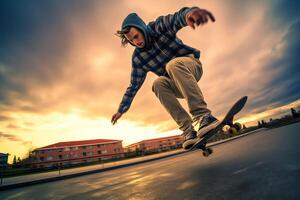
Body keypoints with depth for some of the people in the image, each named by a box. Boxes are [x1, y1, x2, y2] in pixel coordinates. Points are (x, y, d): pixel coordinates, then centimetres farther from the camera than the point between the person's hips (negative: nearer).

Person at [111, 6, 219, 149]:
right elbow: (133, 86, 1)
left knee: (173, 64, -35)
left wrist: (188, 13, -58)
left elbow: (176, 19, -33)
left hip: (191, 64, -3)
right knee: (158, 84, -29)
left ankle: (203, 115, -41)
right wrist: (121, 109, 1)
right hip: (177, 85, 3)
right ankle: (187, 129, -31)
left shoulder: (159, 26, -11)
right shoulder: (138, 58, -3)